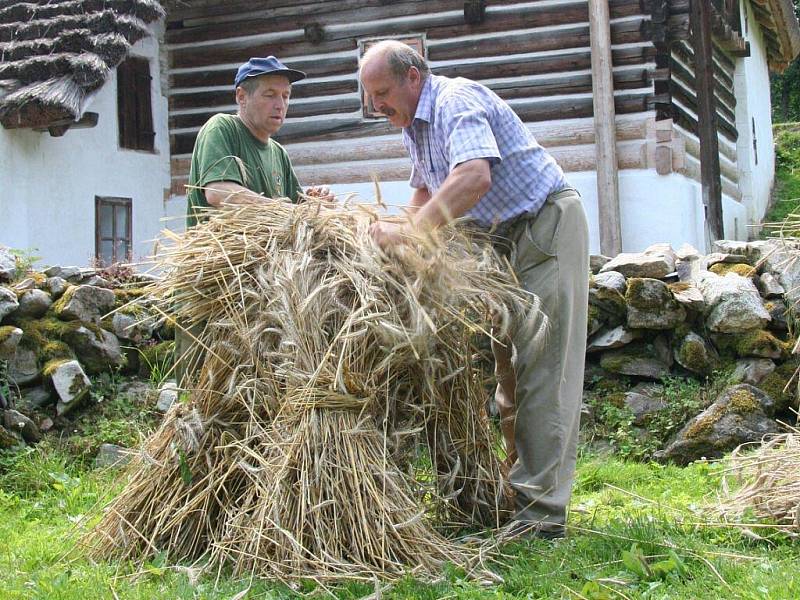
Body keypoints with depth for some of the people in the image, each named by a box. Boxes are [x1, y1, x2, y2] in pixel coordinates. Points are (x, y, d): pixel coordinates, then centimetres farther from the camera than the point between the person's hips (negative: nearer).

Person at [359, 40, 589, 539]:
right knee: (509, 367, 10)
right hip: (505, 239, 10)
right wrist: (397, 240, 9)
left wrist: (408, 233, -38)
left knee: (541, 369, -13)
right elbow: (425, 194, 24)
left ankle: (541, 512, -13)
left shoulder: (457, 102, -18)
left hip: (547, 224, -10)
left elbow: (474, 178, -36)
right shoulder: (415, 125, 12)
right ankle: (518, 493, 16)